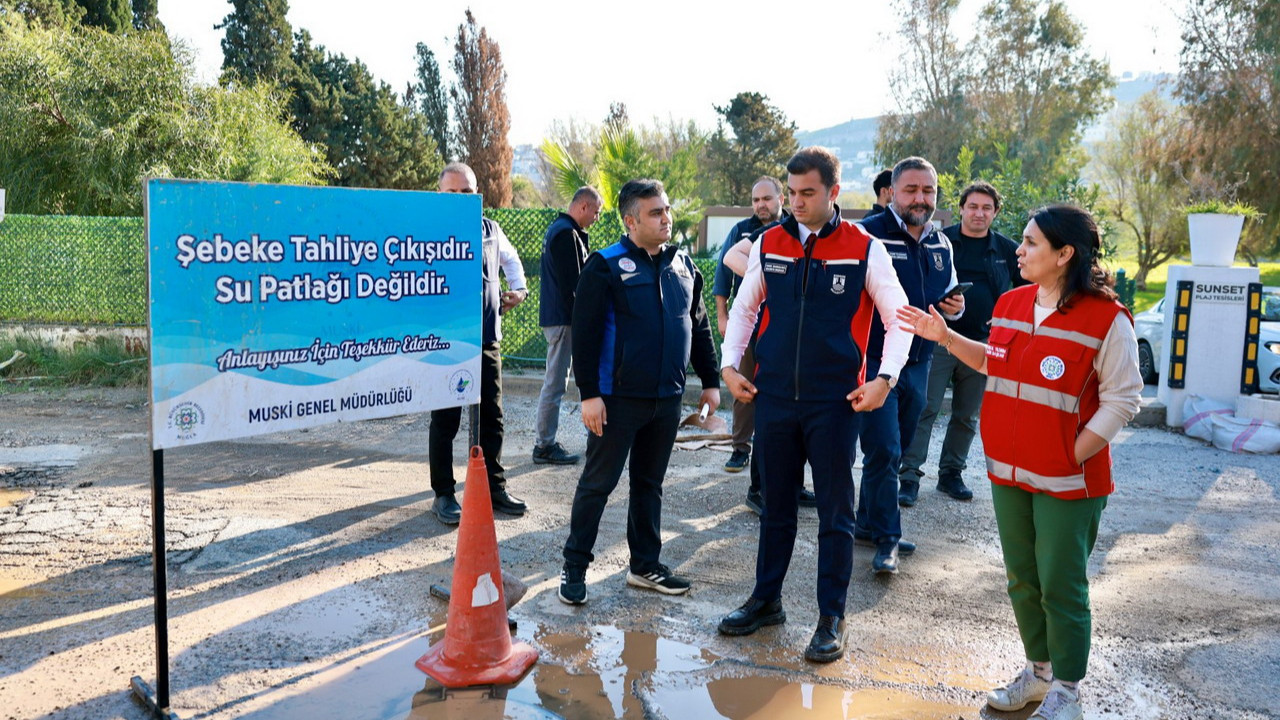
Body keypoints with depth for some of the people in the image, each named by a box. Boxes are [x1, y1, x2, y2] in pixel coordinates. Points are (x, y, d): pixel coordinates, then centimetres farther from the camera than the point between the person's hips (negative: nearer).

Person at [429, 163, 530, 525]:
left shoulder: (490, 230, 9)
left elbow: (511, 259, 29)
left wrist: (518, 288, 15)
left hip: (487, 340, 5)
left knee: (491, 417, 11)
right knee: (446, 420, 3)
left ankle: (494, 488, 24)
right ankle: (444, 495, 15)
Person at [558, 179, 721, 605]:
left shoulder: (683, 265, 9)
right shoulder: (606, 266, -10)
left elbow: (699, 327, 15)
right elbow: (585, 333, -13)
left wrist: (710, 381, 13)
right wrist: (589, 393, -17)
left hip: (668, 397, 6)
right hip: (619, 398, -5)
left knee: (650, 483, 15)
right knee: (598, 483, 3)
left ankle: (645, 565, 27)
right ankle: (574, 566, 17)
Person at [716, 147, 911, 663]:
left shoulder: (864, 248, -4)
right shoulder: (769, 244, 5)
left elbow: (898, 318, 1)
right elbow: (744, 308, 16)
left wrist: (884, 378, -10)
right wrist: (730, 364, 7)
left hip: (834, 402, -3)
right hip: (773, 396, 3)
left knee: (835, 512, 5)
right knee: (775, 505, 15)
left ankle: (831, 619, 17)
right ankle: (766, 600, 29)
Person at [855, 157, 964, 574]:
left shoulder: (941, 245, 11)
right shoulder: (868, 235, -11)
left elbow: (947, 297, 24)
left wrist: (955, 308, 1)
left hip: (918, 364, 7)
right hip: (875, 362, -7)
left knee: (892, 452, 14)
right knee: (883, 451, -8)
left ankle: (868, 523, 28)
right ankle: (887, 538, 2)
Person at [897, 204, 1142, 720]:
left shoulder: (1107, 318, -15)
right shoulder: (1011, 303, 5)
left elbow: (1122, 401, -12)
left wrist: (1073, 457, -15)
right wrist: (945, 337, 11)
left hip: (1069, 481, -6)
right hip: (1009, 471, 6)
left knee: (1061, 588, 5)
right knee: (1021, 580, 16)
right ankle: (1039, 672, 35)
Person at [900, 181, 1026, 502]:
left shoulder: (1007, 250, 8)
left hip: (982, 343, 4)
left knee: (967, 416, 10)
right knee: (925, 408, -8)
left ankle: (952, 472, 22)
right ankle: (909, 475, -4)